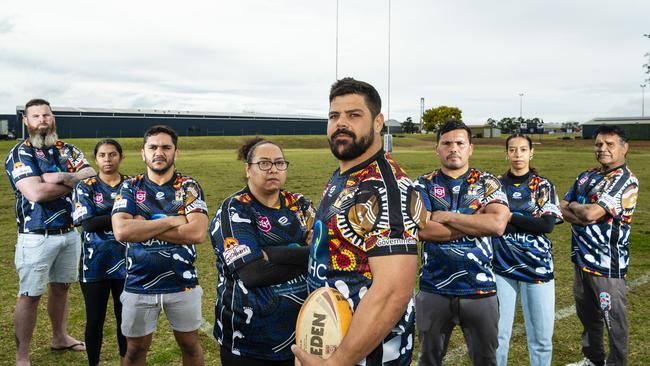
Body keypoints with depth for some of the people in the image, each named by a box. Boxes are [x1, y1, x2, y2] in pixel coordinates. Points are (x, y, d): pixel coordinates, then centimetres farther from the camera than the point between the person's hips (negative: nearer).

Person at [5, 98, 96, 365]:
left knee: (61, 287, 19)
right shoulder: (20, 153, -8)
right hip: (37, 237, -5)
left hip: (71, 233, 5)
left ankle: (59, 338, 37)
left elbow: (92, 177, -6)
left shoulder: (68, 150, 8)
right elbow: (36, 192, -22)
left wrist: (63, 177, -22)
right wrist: (75, 181, -12)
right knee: (30, 295, 1)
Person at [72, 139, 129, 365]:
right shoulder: (85, 187, -1)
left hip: (125, 263, 2)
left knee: (125, 318, 12)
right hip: (95, 265, -1)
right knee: (95, 320, 9)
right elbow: (88, 223, -14)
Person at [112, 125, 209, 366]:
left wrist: (144, 227, -16)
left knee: (190, 345, 16)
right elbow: (121, 231, -17)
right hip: (139, 284, 1)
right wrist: (173, 221, -18)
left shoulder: (189, 187, -4)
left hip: (182, 283, -1)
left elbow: (197, 233, -19)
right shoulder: (130, 187, -1)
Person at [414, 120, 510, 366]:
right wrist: (477, 221, -14)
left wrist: (446, 217, -15)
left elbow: (497, 224, -17)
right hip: (434, 290, 0)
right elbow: (422, 230, -17)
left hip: (480, 289, 0)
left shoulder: (487, 183, 1)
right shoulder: (423, 185, 0)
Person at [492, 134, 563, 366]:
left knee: (541, 336, 3)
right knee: (498, 333, 2)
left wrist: (509, 217, -10)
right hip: (501, 266, 1)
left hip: (537, 266, -1)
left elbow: (547, 225, -9)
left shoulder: (543, 186, 3)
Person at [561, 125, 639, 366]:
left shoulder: (626, 181, -15)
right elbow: (561, 209, 5)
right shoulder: (586, 177, 10)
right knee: (586, 314, 20)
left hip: (607, 263, -8)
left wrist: (573, 206, -4)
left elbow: (591, 213, -24)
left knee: (614, 319, 5)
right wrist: (581, 217, -14)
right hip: (581, 257, 8)